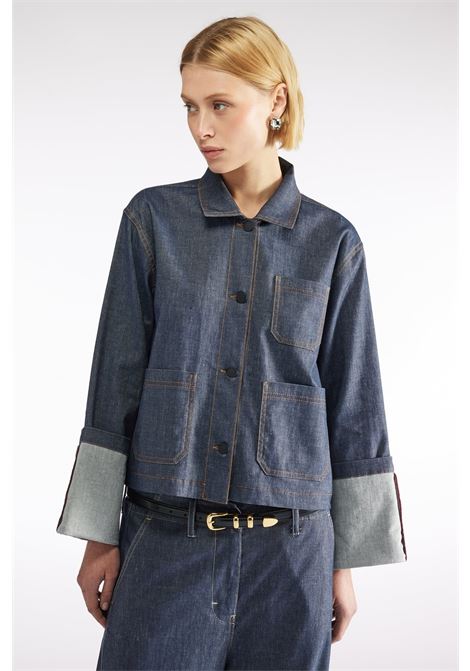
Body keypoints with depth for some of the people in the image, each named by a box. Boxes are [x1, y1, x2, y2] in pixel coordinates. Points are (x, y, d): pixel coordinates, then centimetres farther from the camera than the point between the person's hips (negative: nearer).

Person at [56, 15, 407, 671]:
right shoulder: (153, 218, 0)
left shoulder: (332, 241, 0)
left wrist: (346, 562, 6)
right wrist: (99, 535, 1)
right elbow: (116, 380, 2)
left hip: (290, 547, 1)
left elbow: (352, 407, 4)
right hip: (165, 541, 0)